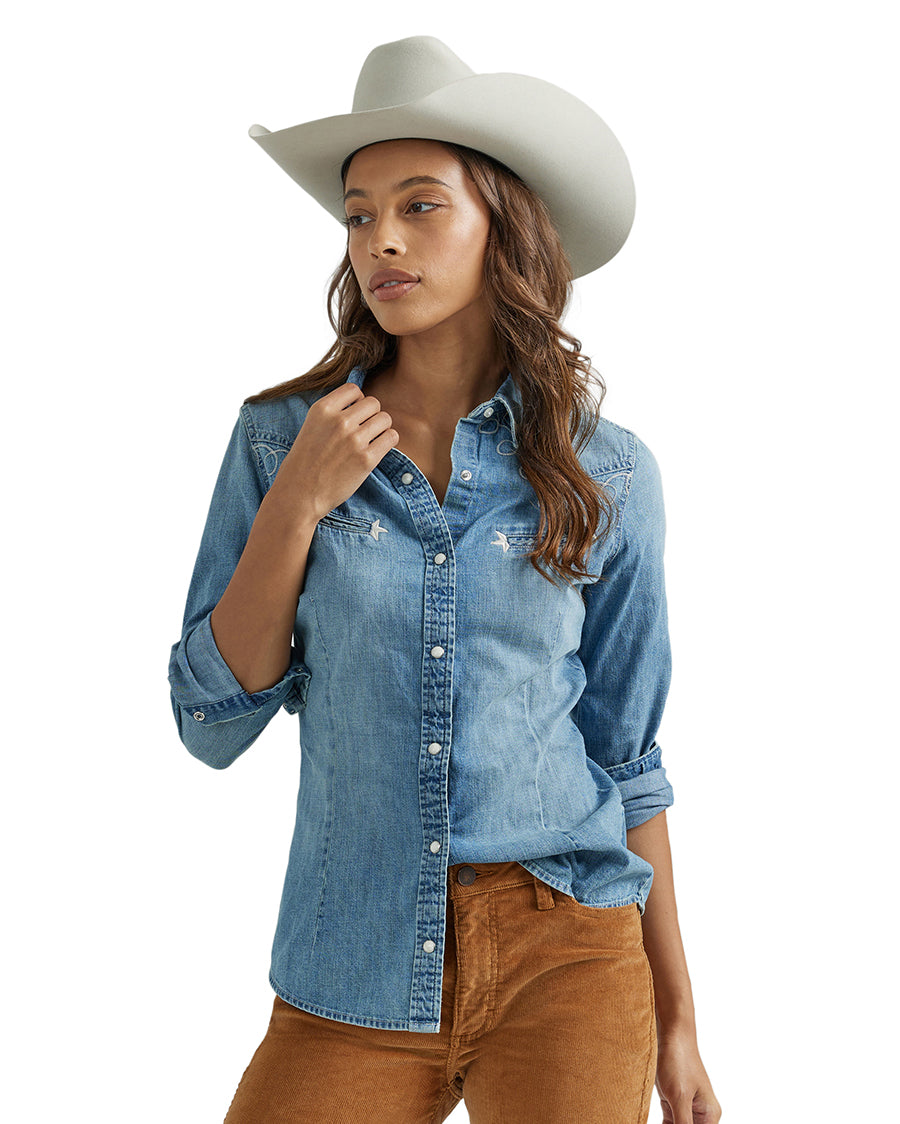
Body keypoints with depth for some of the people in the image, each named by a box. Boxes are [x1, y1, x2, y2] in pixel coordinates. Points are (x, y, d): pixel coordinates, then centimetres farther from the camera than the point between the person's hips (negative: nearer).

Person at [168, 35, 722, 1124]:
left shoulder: (606, 475, 0)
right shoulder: (279, 437, 0)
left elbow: (626, 757, 5)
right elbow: (212, 726, -2)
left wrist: (676, 1021, 7)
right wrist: (297, 505, -13)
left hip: (567, 960, 0)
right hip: (355, 983, 1)